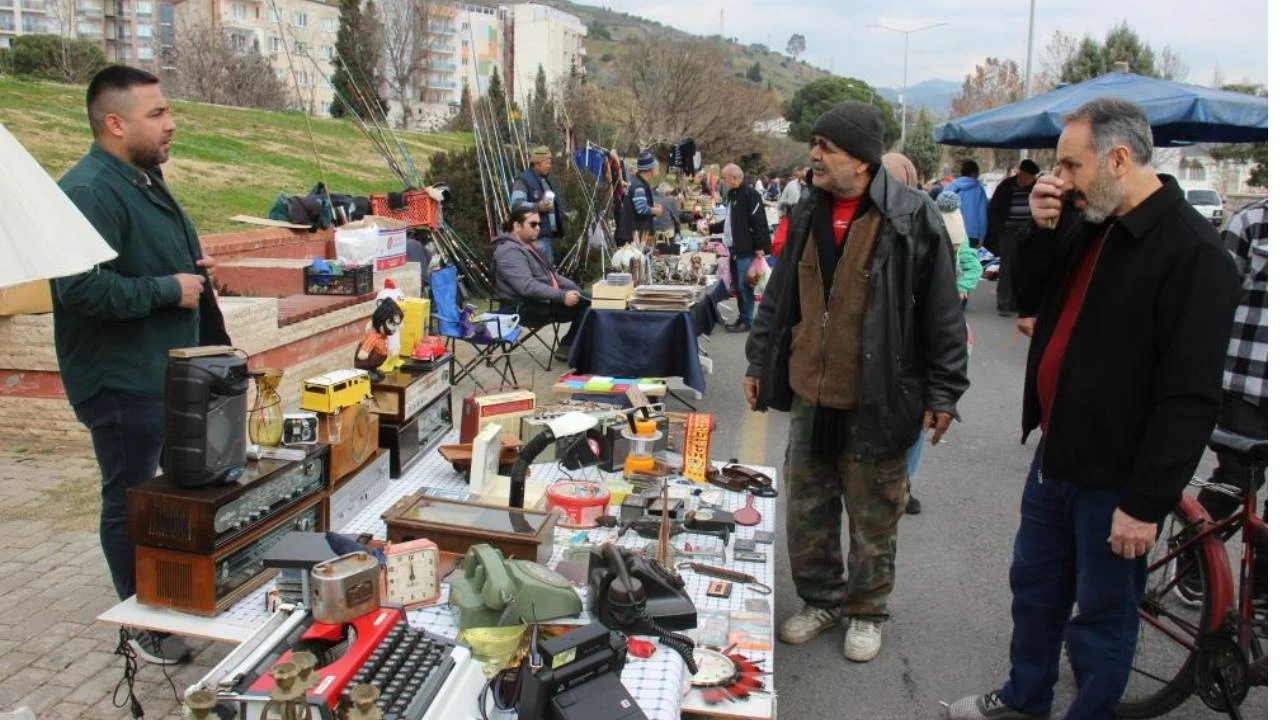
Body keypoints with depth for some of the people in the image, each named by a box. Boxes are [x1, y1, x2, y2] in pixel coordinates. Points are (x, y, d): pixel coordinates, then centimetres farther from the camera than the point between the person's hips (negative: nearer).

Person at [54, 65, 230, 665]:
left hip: (170, 371, 10)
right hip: (123, 383, -10)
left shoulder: (145, 181, 12)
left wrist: (195, 272, 7)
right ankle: (142, 623, 19)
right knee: (129, 503, 5)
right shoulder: (89, 190, -20)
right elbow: (80, 288, -31)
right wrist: (169, 289, -22)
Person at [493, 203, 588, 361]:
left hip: (544, 301, 10)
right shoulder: (509, 251, -18)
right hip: (525, 309, -10)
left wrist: (574, 287, 8)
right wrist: (562, 296, -31)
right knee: (584, 307, -19)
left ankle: (568, 346, 7)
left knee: (586, 300, 2)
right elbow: (528, 286, -29)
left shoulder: (529, 245, 16)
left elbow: (550, 274, 23)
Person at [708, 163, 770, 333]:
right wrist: (711, 227, 20)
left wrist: (759, 247, -20)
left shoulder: (750, 194, -13)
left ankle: (747, 320, 5)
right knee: (737, 286, 13)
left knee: (744, 286, -4)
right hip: (734, 248, 9)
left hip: (746, 250, -9)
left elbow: (759, 222, -18)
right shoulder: (732, 195, 16)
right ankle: (742, 317, 21)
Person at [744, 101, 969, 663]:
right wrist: (759, 362, 15)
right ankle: (821, 599, 34)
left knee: (874, 514, 11)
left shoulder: (912, 217, -12)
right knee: (806, 509, 15)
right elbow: (779, 297, 14)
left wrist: (943, 391, -9)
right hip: (810, 393, 6)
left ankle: (866, 610, 30)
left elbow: (942, 312, -9)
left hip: (877, 400, -5)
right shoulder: (807, 215, 6)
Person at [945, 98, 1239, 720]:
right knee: (1035, 586, 23)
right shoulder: (1089, 227, 5)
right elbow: (1030, 299, 13)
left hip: (1115, 478, -8)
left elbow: (1190, 398, -22)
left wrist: (1148, 502, -21)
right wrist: (1042, 229, -4)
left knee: (1103, 612, 10)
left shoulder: (1192, 253, -20)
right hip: (1056, 455, 8)